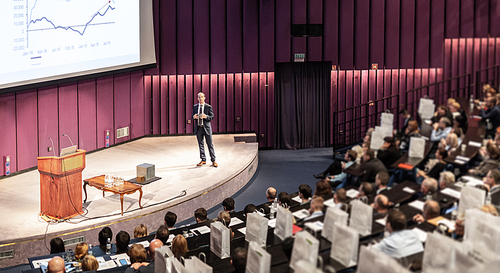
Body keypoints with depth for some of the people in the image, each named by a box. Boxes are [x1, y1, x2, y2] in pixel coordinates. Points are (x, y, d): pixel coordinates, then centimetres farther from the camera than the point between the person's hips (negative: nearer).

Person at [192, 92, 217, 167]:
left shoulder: (208, 107, -2)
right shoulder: (195, 107, 9)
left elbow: (212, 117, -2)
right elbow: (192, 115, 15)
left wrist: (206, 116, -22)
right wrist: (194, 116, -10)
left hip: (206, 127, -3)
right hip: (198, 128, 3)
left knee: (210, 144, -1)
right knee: (200, 144, 8)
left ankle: (213, 160, 5)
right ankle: (203, 160, 17)